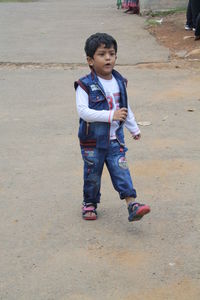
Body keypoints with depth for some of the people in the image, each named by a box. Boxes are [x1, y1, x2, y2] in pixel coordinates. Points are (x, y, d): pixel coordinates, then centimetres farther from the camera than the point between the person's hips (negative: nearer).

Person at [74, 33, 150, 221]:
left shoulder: (119, 83, 4)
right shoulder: (85, 85, -14)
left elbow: (126, 108, 18)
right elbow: (82, 111, -25)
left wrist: (134, 129, 25)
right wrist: (110, 116, -30)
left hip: (115, 140, 3)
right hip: (93, 141, -3)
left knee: (121, 171, -4)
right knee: (92, 175, 11)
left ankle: (132, 205, -9)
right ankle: (90, 203, 31)